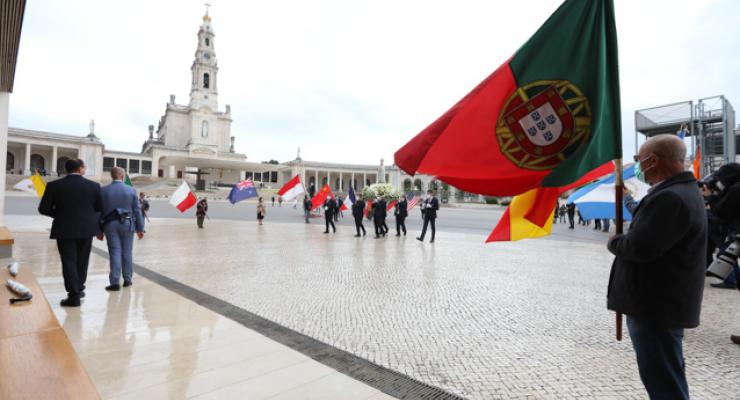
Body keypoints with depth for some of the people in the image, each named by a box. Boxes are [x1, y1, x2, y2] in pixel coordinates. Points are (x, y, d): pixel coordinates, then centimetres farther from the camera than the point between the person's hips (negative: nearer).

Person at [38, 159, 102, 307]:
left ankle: (74, 295, 2)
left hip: (64, 230, -1)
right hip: (86, 229, 1)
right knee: (82, 260, 17)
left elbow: (43, 209, -3)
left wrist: (60, 214, 14)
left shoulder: (54, 185, -7)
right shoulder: (94, 186, -6)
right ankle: (78, 289, 28)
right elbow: (100, 208, 1)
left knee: (69, 261, 3)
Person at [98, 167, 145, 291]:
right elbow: (137, 210, -1)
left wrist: (99, 230, 8)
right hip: (127, 224, 0)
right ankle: (127, 279, 16)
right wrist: (140, 228, 5)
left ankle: (115, 282, -1)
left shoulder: (103, 190, 0)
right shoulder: (131, 190, -2)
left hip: (110, 224, 0)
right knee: (127, 252, 8)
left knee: (115, 253, 1)